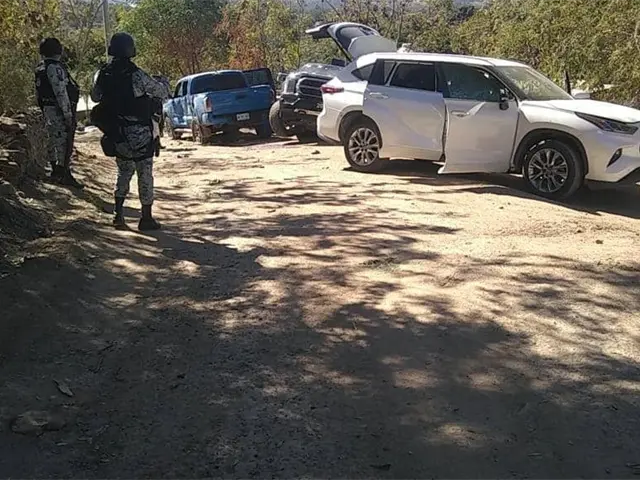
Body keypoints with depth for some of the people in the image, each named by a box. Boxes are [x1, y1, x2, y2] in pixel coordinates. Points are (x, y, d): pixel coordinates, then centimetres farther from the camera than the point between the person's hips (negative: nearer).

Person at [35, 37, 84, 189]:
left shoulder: (40, 67, 12)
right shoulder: (55, 67, -18)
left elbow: (38, 92, 17)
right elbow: (61, 92, -22)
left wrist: (44, 110, 22)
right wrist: (68, 114, -20)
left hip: (47, 108, 10)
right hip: (59, 110, -10)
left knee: (53, 140, 18)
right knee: (64, 142, -6)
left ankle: (55, 171, 28)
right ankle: (65, 175, -5)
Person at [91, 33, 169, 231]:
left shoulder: (103, 74, 0)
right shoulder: (136, 75, -17)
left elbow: (95, 96, 15)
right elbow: (160, 91, -8)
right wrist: (165, 87, 15)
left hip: (116, 134, 6)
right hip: (139, 134, -6)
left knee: (124, 172, 19)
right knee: (145, 174, 4)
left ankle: (118, 214, 16)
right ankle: (146, 218, 8)